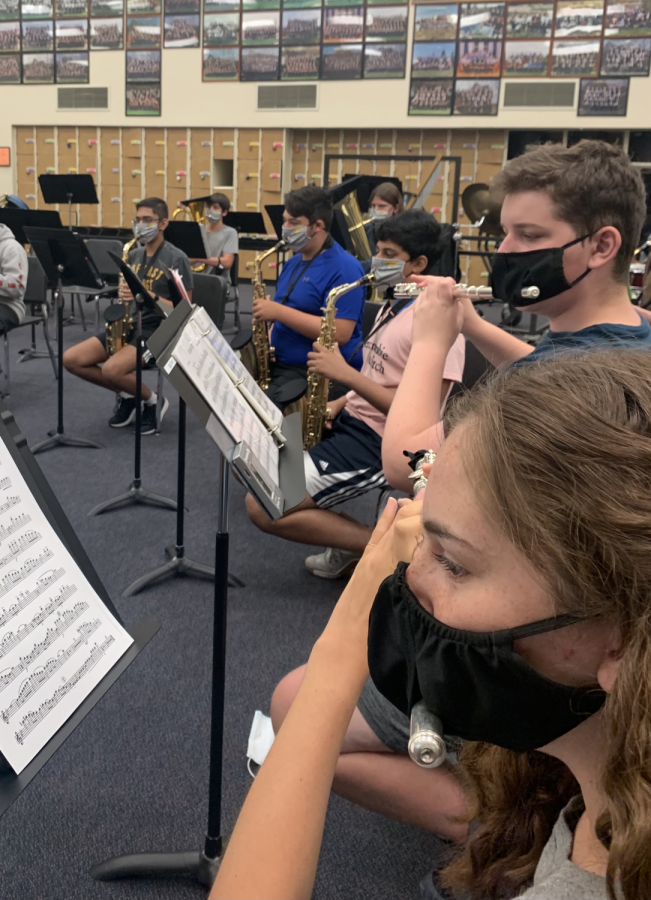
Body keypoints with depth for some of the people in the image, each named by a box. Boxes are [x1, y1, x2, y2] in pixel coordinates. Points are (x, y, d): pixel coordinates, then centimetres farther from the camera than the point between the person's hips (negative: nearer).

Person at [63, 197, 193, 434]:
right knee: (71, 359, -7)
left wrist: (147, 295, -23)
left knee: (111, 369, -31)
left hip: (158, 330, -7)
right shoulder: (133, 255, 13)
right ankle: (126, 394, 9)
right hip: (128, 325, 7)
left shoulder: (177, 259, -8)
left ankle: (152, 401, -2)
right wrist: (123, 295, -2)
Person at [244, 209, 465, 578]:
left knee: (262, 508, -17)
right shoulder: (393, 305, 13)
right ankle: (347, 537, 9)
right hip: (352, 420, 10)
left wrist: (344, 373, -23)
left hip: (383, 444, -10)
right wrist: (339, 404, 2)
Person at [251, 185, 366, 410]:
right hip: (278, 364, 8)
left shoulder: (344, 268, -12)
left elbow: (340, 333, -22)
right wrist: (267, 344, 1)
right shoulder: (293, 262, 15)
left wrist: (278, 311, -21)